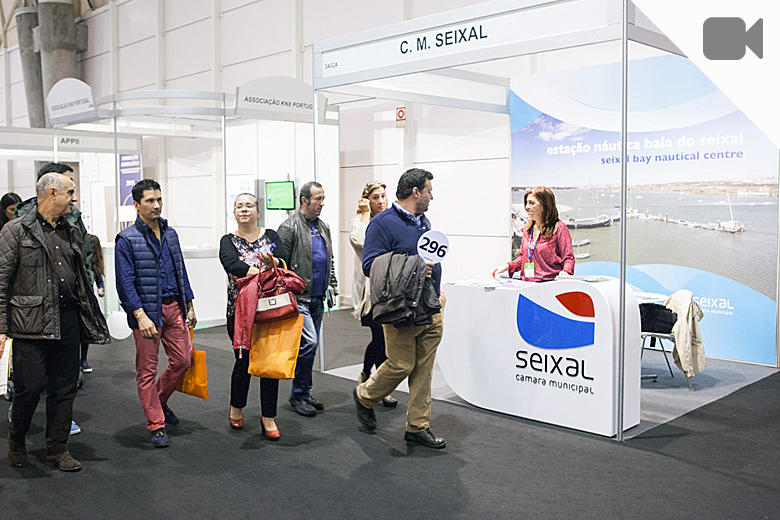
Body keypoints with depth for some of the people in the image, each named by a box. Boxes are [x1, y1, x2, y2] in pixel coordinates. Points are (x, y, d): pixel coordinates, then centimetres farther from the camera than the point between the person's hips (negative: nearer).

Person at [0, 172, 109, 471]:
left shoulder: (71, 232, 15)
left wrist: (89, 318, 16)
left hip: (68, 321, 6)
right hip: (32, 321, -6)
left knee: (65, 387, 8)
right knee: (30, 386, -2)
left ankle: (57, 449, 21)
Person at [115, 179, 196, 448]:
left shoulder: (170, 234, 11)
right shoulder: (127, 239, -8)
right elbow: (125, 283, -13)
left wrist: (189, 305, 14)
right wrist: (140, 315, -21)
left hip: (174, 307, 6)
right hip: (146, 310, -6)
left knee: (183, 359, 9)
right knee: (147, 369, 3)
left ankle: (159, 401, 33)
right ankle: (156, 424, 14)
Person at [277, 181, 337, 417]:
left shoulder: (323, 227, 15)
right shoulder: (289, 227, -9)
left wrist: (333, 285, 16)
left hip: (317, 299, 8)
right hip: (298, 298, -8)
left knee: (311, 346, 12)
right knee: (308, 343, -13)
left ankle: (304, 393, 22)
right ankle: (298, 395, 0)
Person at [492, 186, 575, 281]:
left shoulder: (559, 228, -2)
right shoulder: (527, 229, 19)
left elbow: (569, 258, -4)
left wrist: (565, 272, -24)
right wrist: (508, 266, 12)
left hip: (549, 284, -5)